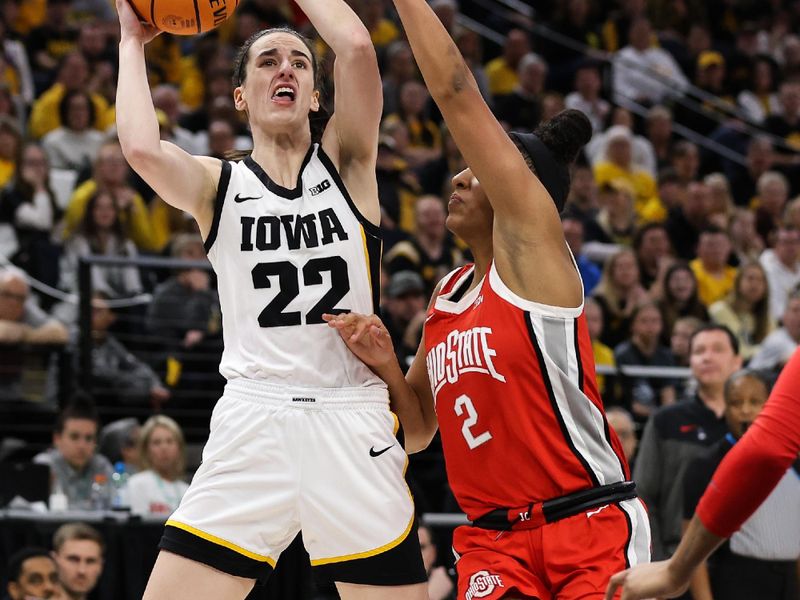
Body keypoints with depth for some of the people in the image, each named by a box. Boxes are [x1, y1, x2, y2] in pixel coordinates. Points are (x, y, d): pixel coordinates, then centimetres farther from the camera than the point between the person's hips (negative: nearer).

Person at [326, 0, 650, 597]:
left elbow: (457, 94, -10)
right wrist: (385, 366, 1)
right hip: (495, 541, 6)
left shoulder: (532, 245, -5)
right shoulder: (447, 296, 15)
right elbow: (417, 431, 20)